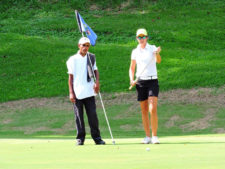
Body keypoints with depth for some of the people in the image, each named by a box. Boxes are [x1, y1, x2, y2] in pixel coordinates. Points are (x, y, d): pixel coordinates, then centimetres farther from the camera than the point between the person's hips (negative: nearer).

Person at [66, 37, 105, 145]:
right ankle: (80, 138, 9)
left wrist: (97, 81, -7)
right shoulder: (73, 59, 2)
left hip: (89, 92, 1)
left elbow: (95, 70, 13)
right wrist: (71, 93, -3)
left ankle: (96, 137, 3)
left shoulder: (91, 57, 9)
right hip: (77, 93, -1)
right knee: (79, 116, 2)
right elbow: (71, 77, 3)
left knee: (92, 114, -3)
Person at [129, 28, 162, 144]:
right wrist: (132, 80, -2)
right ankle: (147, 136, 10)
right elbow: (132, 68, 15)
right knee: (144, 111, 4)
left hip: (152, 80, -3)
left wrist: (157, 53, -40)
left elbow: (158, 61, -18)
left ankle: (154, 136, -9)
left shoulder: (152, 48, -1)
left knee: (153, 109, -15)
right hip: (140, 82, 3)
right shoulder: (135, 52, 9)